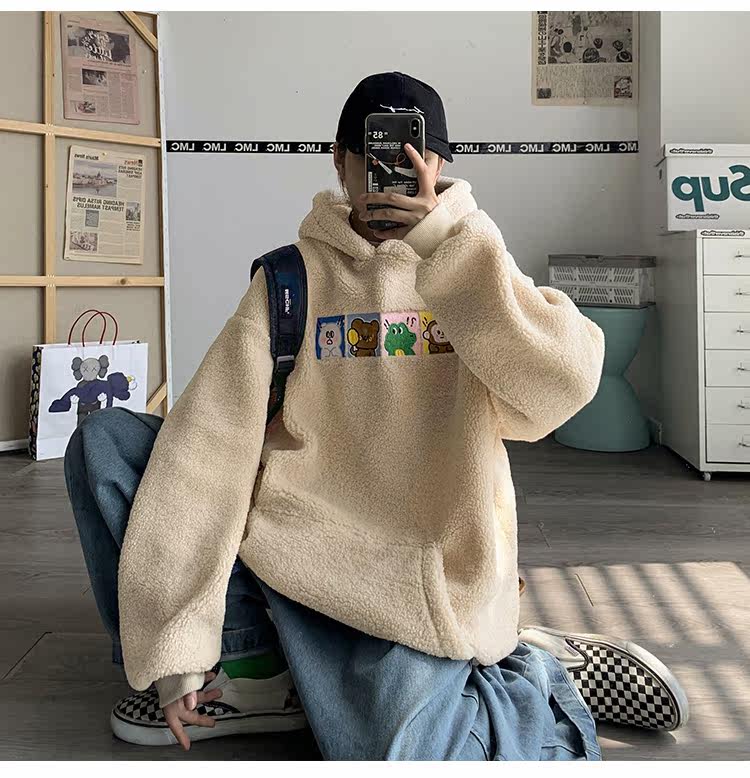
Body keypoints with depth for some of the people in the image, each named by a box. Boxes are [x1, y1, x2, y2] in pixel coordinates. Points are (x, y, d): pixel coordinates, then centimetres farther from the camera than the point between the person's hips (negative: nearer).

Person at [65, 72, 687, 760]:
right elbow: (210, 441, -7)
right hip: (293, 539, 3)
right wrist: (175, 642, -13)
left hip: (413, 574, -2)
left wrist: (444, 236, -21)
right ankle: (247, 666, -4)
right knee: (105, 442, -7)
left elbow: (564, 382, -17)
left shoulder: (472, 273, 4)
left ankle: (547, 682, 4)